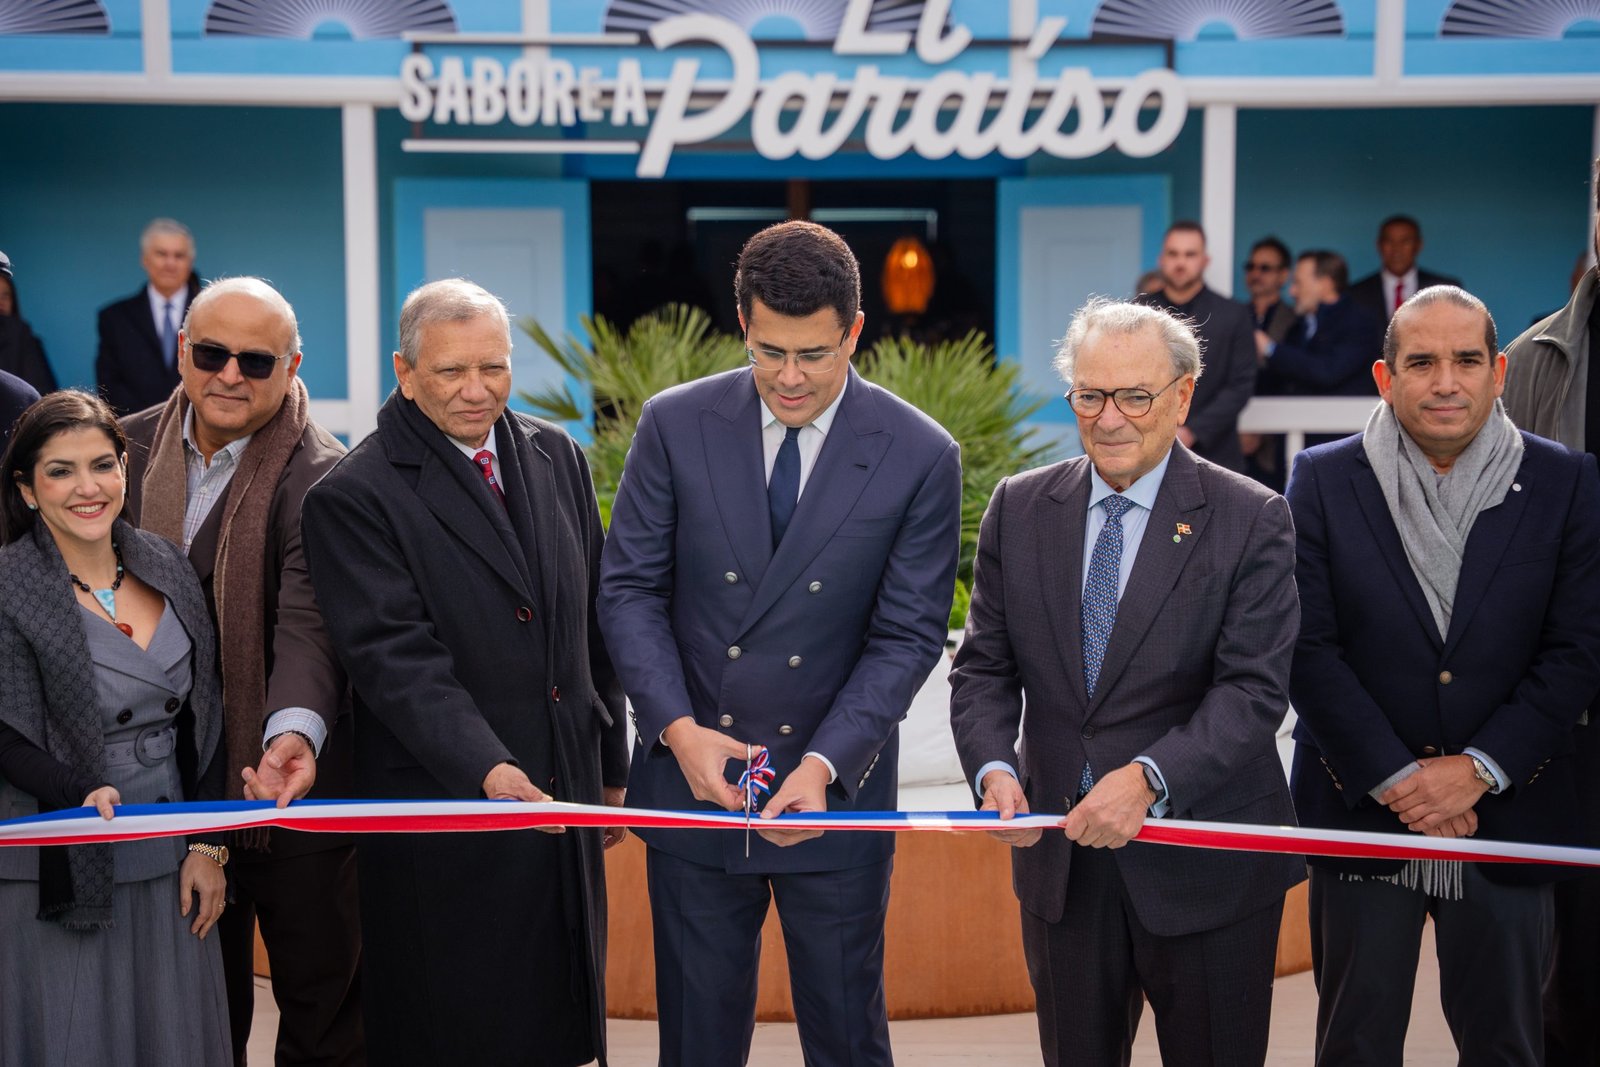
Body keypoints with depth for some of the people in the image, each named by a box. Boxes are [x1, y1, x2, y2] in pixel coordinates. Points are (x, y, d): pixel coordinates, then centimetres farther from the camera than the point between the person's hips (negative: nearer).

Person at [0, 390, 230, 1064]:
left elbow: (202, 722, 9)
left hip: (169, 869, 5)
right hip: (61, 879, -5)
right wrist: (81, 794, -28)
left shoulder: (167, 569, 6)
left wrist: (207, 844, 4)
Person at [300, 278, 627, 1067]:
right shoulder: (353, 498, -11)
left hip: (564, 796, 6)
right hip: (444, 811, -5)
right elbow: (397, 659, -19)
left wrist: (610, 763, 16)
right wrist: (486, 769, -31)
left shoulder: (557, 458, 9)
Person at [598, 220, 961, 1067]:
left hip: (838, 790, -1)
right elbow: (629, 587, -1)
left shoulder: (920, 457, -8)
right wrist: (677, 728, -14)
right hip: (693, 780, 1)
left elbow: (906, 636, -7)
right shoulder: (676, 425, -4)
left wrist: (825, 764, -19)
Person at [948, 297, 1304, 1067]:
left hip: (1205, 866, -3)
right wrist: (993, 768, -14)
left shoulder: (1251, 521, -7)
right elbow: (984, 667, 5)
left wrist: (1148, 778, -29)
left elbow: (1253, 689, -15)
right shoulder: (1019, 508, 5)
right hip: (1062, 858, 3)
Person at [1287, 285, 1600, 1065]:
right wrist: (1397, 779, -12)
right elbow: (1308, 649, -7)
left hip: (1507, 817, 1)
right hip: (1361, 811, 0)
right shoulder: (1323, 481, -2)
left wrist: (1478, 769, -12)